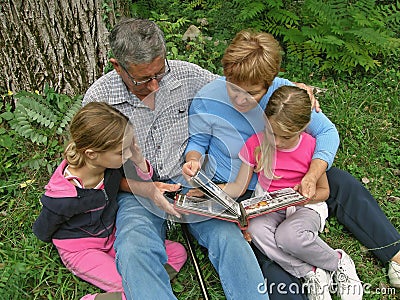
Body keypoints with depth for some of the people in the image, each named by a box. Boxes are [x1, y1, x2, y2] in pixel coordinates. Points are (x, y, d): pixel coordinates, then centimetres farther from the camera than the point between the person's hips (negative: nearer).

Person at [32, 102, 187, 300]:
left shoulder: (112, 164, -15)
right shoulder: (62, 196, -28)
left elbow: (146, 179, 2)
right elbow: (42, 233, -8)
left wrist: (138, 159, -18)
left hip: (113, 238, 6)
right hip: (81, 252, -6)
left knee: (178, 253, -5)